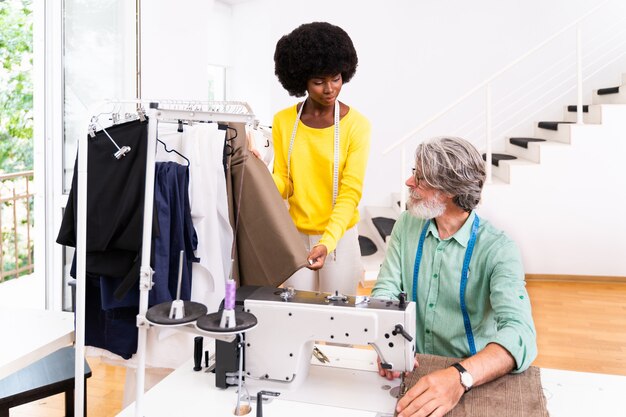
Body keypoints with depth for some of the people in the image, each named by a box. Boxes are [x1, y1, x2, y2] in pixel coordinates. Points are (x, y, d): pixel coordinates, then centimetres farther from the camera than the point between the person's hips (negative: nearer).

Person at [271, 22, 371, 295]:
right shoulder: (283, 121, -2)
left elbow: (350, 193, -15)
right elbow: (282, 182, 0)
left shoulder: (356, 125, -12)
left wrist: (328, 242, -27)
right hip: (295, 235, 2)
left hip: (340, 236, -2)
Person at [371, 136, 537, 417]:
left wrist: (459, 377, -43)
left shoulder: (498, 249, -14)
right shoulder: (407, 226, -1)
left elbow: (519, 333, -26)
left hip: (473, 375, -2)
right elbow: (384, 292, -4)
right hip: (411, 368, 2)